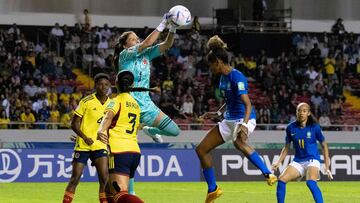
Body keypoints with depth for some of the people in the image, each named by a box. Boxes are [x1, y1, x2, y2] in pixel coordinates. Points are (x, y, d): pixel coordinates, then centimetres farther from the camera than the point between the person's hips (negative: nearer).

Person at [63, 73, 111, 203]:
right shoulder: (86, 102, -8)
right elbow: (74, 124, -7)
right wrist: (85, 137, -21)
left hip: (100, 145, 3)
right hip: (83, 145, -3)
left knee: (104, 178, -12)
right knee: (75, 178, -3)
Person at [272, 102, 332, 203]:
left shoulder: (314, 127, -7)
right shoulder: (291, 128, 1)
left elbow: (324, 146, 3)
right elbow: (286, 148, 12)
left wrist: (327, 167, -1)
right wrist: (278, 162, -1)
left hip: (312, 160, -4)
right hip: (298, 161, 4)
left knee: (311, 182, -32)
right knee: (281, 180, -16)